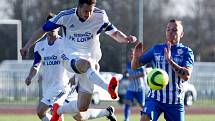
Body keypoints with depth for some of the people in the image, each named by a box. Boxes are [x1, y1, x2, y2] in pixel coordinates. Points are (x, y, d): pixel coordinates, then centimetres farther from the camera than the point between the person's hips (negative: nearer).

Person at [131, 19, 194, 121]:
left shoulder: (186, 52, -1)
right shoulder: (156, 49, 6)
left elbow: (186, 76, -17)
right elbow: (135, 66, 9)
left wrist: (170, 60, -28)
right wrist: (136, 56, -15)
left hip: (175, 101, 0)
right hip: (155, 98, 0)